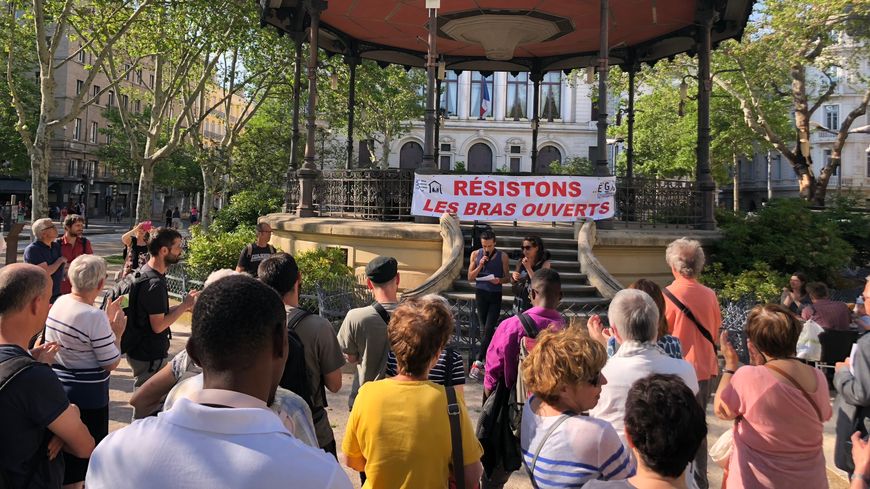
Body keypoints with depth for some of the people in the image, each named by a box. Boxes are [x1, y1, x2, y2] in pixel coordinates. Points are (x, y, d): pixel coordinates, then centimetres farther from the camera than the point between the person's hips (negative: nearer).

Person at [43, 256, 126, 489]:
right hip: (87, 397, -7)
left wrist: (107, 319, 10)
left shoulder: (58, 303, -3)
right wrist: (117, 332, -5)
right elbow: (111, 363, -17)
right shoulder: (94, 317, -26)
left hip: (57, 389, 8)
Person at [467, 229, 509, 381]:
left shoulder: (502, 256, -1)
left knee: (488, 329, -10)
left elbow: (507, 277, 5)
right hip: (481, 293, 2)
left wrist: (499, 280, -17)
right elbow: (470, 278, 1)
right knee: (485, 329, 8)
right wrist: (480, 265, -14)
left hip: (495, 295, -2)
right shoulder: (476, 254, 1)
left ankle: (478, 362, -13)